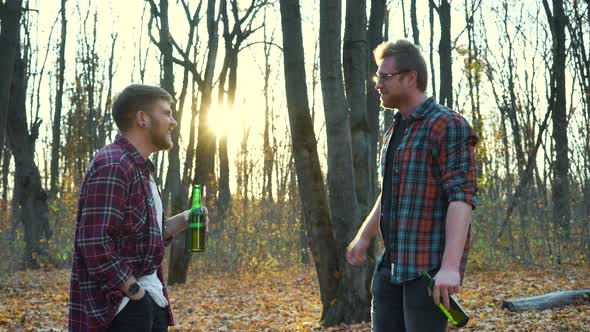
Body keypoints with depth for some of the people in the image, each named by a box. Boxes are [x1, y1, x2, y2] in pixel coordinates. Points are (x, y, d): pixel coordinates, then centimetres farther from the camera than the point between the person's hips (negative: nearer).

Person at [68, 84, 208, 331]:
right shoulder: (112, 166, -17)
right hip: (121, 305, -10)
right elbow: (95, 244, -24)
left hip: (151, 300, 10)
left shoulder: (141, 169, 16)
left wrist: (181, 221, 7)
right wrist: (136, 293, -19)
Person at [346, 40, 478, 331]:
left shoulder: (448, 125, -11)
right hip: (391, 264, 8)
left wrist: (450, 266, -28)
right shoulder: (395, 131, 17)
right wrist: (364, 237, 34)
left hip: (430, 266, -8)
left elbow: (462, 197, -20)